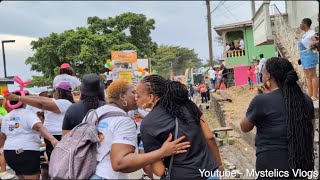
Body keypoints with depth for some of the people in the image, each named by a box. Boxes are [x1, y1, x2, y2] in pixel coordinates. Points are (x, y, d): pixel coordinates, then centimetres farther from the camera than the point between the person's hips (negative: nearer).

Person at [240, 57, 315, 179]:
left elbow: (245, 127, 0)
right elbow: (310, 134, 8)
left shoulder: (261, 101, -15)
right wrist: (308, 161, 19)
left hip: (272, 165, -5)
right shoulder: (306, 100, 1)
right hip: (303, 164, 5)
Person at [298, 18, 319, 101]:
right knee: (307, 76, 9)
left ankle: (315, 96, -8)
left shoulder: (311, 33, -8)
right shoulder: (305, 34, 20)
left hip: (309, 55, -10)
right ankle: (309, 95, 12)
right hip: (304, 56, 10)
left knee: (312, 75, -9)